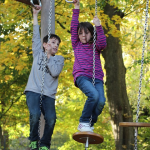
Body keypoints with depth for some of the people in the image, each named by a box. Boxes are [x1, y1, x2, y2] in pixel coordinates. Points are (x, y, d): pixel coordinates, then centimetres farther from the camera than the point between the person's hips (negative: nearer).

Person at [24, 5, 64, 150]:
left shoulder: (59, 59, 15)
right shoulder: (38, 53, 17)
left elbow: (55, 72, -3)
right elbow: (36, 35, 14)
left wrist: (48, 56, 0)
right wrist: (35, 15, 13)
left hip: (49, 94, 1)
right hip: (33, 90, -1)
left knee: (51, 119, -19)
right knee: (35, 115, -25)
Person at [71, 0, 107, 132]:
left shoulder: (95, 46, 18)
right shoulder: (76, 45, 18)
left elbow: (103, 43, -5)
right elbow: (74, 28, 12)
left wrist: (98, 26, -12)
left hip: (96, 77, 2)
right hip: (81, 76, -2)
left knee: (101, 101, -23)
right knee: (93, 95, -31)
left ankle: (90, 124, 0)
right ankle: (83, 123, -15)